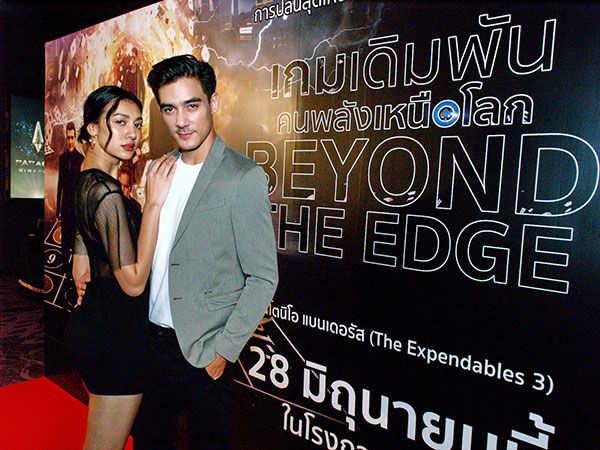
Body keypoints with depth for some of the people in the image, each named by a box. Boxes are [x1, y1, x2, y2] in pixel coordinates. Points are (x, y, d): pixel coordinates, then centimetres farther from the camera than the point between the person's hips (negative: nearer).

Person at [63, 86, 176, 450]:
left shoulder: (87, 183, 9)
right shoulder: (107, 193, -22)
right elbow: (134, 281, -24)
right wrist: (154, 203, -25)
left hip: (90, 322, 10)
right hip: (115, 337, -10)